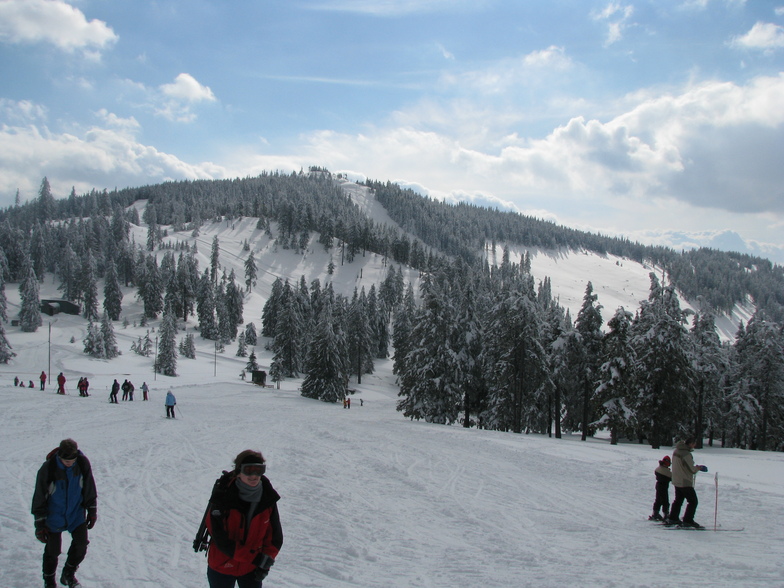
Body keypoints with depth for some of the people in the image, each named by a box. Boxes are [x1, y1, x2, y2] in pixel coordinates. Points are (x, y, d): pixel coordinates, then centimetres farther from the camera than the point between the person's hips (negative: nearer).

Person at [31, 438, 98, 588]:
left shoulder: (83, 464, -15)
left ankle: (68, 575, 23)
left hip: (77, 513, 2)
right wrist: (40, 523, -11)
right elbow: (39, 498, -13)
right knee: (52, 550, 2)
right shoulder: (48, 469, -22)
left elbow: (89, 490, 1)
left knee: (81, 545, -2)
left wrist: (92, 511, 5)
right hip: (54, 515, -2)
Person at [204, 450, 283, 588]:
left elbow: (275, 536, 0)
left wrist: (266, 562, -11)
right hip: (222, 567, -2)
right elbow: (221, 539, -21)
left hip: (252, 570, 2)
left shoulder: (268, 498, -9)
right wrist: (254, 557, -24)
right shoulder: (223, 497, -20)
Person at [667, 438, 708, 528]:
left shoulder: (676, 451, 5)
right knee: (693, 501, 1)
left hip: (676, 481, 9)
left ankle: (672, 518, 27)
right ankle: (688, 521, 0)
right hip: (685, 482, -9)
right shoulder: (686, 454, -24)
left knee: (678, 500, 21)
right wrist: (698, 468, 1)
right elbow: (692, 470, -20)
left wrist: (696, 467, 9)